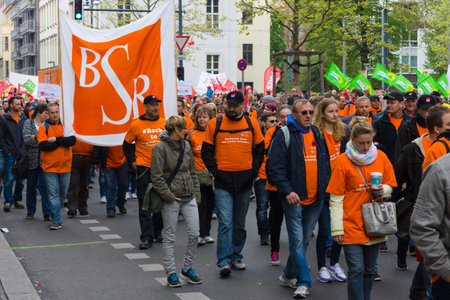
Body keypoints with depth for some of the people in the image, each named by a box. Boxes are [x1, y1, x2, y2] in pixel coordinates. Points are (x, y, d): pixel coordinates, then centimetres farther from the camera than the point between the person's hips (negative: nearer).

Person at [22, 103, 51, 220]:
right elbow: (26, 139, -10)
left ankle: (47, 213, -2)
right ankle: (30, 211, 22)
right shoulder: (28, 123, 2)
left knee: (44, 185, -6)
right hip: (32, 159, 0)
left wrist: (35, 137, -10)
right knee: (31, 186, 10)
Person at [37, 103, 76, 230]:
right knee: (53, 194, -5)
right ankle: (57, 221, -2)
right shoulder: (43, 127, -2)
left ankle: (55, 214, 31)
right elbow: (43, 145, -15)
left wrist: (56, 139, -17)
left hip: (65, 166, 3)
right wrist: (62, 142, -14)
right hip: (50, 166, -3)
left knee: (62, 193, 12)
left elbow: (73, 140, -10)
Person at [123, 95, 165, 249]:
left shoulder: (164, 123, 4)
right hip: (144, 168, -3)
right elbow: (127, 144, 7)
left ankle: (157, 232, 28)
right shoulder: (136, 124, -4)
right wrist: (132, 161, 0)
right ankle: (147, 237, -2)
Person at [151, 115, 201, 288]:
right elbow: (157, 177, -12)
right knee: (169, 237, 3)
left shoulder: (186, 146, 10)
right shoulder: (160, 148, -9)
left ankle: (187, 269, 18)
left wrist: (196, 194, 11)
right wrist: (169, 195, -14)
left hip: (189, 198, 6)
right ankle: (171, 273, 13)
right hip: (171, 199, -6)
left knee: (194, 234, 2)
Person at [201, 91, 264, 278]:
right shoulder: (215, 124, 0)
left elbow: (259, 150, 11)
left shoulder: (251, 124, 4)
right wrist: (215, 171, -6)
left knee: (240, 223, 13)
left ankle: (236, 256, 26)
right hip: (223, 181, -2)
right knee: (225, 222, -10)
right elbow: (206, 151, 4)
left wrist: (253, 171, 0)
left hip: (244, 181, 2)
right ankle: (224, 261, -8)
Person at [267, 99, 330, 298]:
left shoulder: (317, 134, 11)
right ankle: (303, 282, -1)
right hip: (294, 198, -5)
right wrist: (287, 191, -19)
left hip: (315, 198, 6)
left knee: (304, 239, 13)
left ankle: (289, 274, 29)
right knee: (297, 241, -6)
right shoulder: (284, 135, -6)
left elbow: (325, 163, 20)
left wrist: (326, 188, 8)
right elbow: (275, 167, -9)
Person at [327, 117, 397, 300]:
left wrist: (383, 190, -10)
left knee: (369, 271, 12)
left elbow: (390, 186, 15)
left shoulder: (381, 158, 3)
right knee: (356, 269, -9)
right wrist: (337, 228, -10)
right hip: (351, 225, -4)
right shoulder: (342, 161, -7)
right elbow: (336, 198, -6)